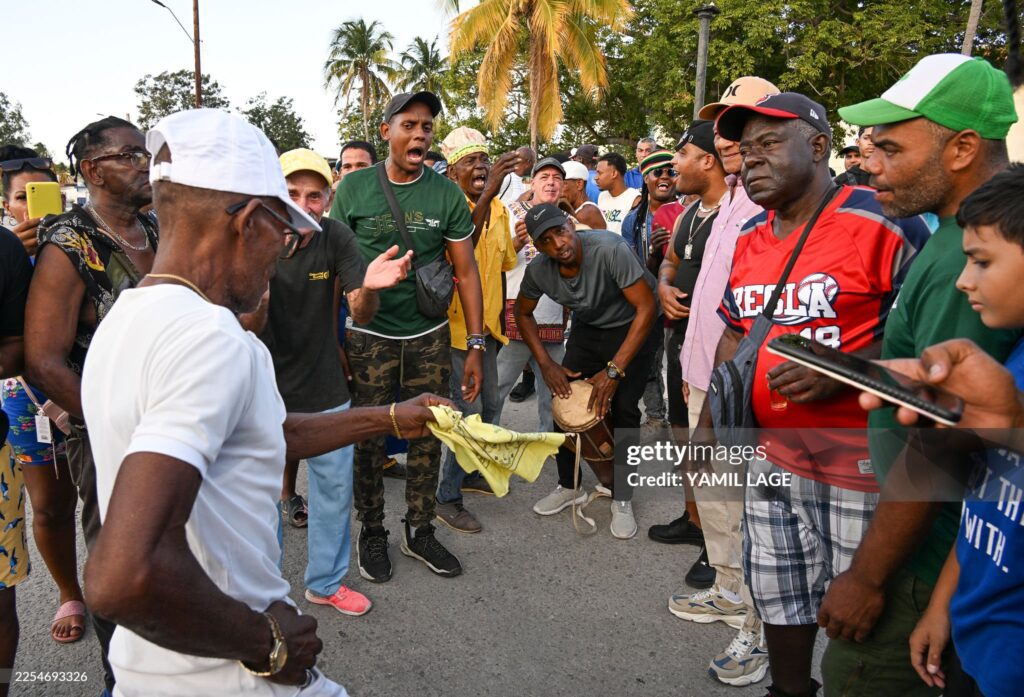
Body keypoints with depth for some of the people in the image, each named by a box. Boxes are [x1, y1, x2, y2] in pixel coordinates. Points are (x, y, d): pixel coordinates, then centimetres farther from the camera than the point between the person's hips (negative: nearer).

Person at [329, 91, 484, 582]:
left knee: (427, 437, 9)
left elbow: (466, 271, 1)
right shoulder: (353, 189, -4)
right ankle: (372, 533, 26)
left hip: (430, 337, 1)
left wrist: (476, 346, -2)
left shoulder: (446, 193, -1)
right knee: (368, 439, 7)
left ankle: (420, 532, 26)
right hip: (368, 335, -1)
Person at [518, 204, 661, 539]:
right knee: (564, 401, -3)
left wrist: (614, 370, -33)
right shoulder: (538, 270, -18)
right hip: (588, 327, 5)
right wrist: (546, 364, -9)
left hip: (634, 326, -4)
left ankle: (622, 500, 2)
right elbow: (523, 313, 2)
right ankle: (567, 486, 18)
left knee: (623, 408, -15)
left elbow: (647, 307, -32)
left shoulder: (609, 249, -34)